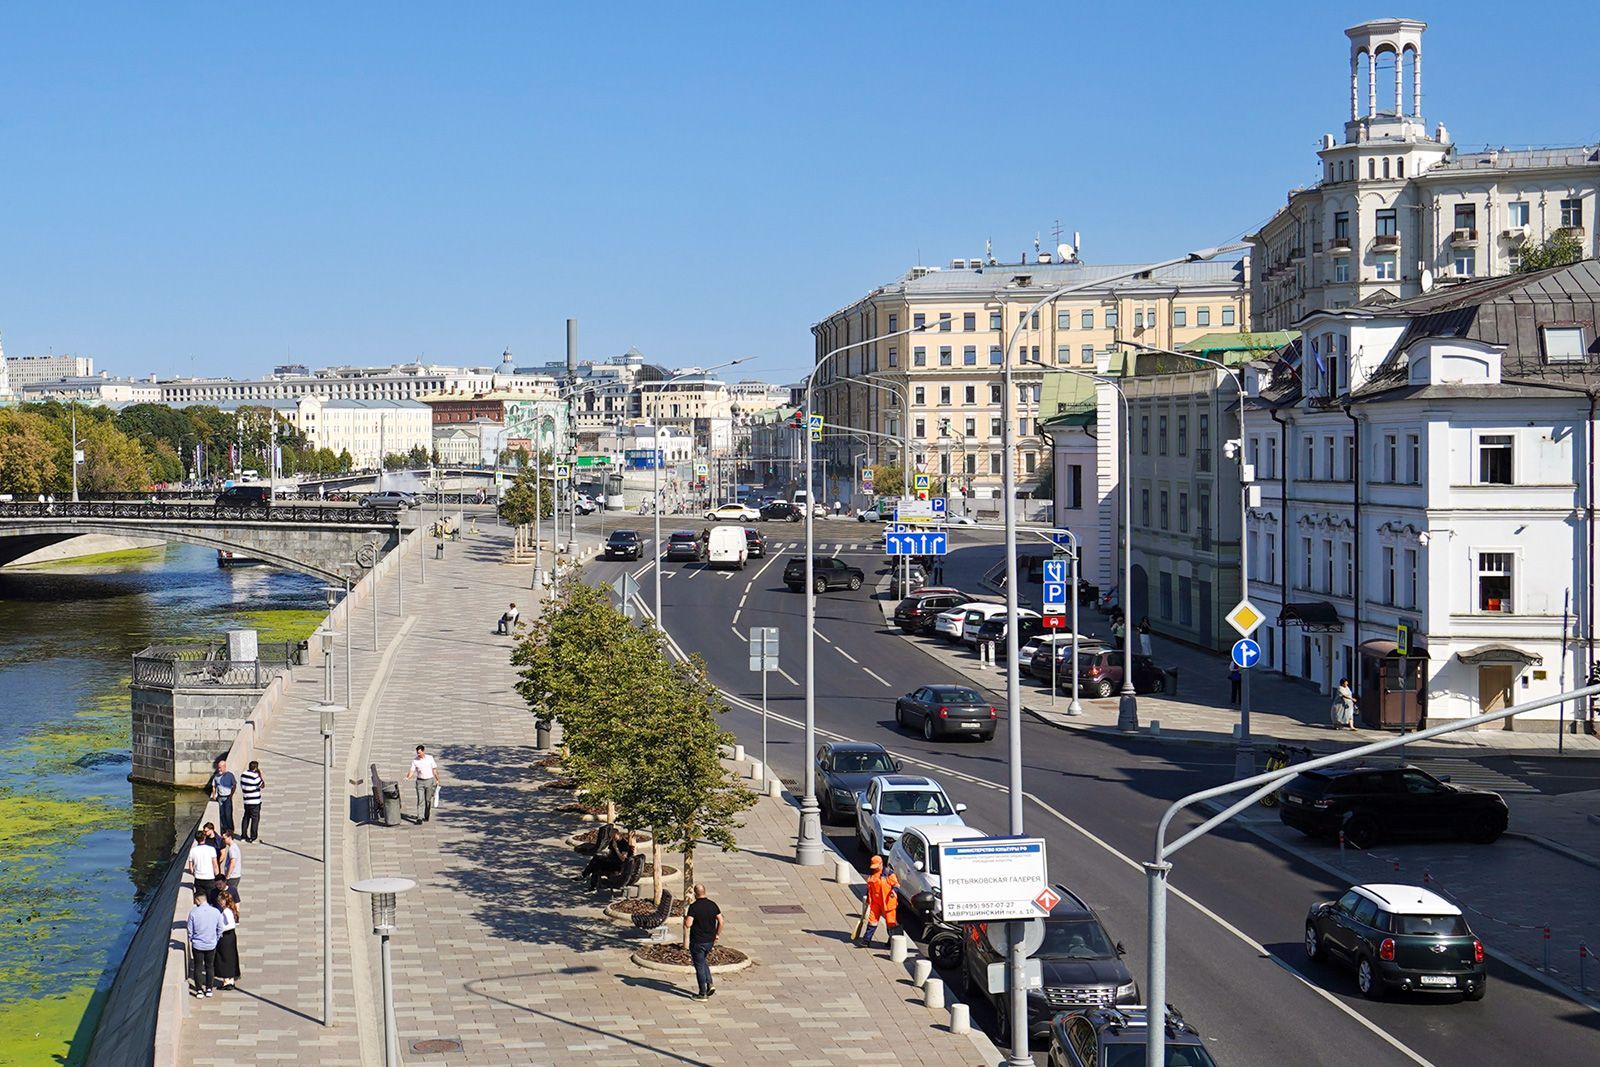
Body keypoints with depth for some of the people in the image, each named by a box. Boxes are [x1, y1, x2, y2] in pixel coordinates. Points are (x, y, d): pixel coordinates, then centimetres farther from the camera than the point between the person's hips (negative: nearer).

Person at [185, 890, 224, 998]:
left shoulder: (193, 913, -15)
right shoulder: (216, 912, -10)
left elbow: (190, 932, -7)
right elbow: (220, 929, 0)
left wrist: (189, 947, 8)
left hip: (197, 945, -2)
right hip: (211, 945, 2)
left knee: (198, 967, 12)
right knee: (210, 966, 17)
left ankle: (199, 990, 17)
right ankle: (209, 989, 23)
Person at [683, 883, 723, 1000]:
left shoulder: (693, 907, -17)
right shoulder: (712, 905, 0)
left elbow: (688, 924, -24)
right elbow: (721, 921, 2)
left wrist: (685, 917, -4)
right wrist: (717, 935, 14)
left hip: (697, 941, -6)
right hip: (710, 941, 6)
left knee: (700, 966, 5)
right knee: (703, 961, 26)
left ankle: (702, 993, 10)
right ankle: (710, 984, 13)